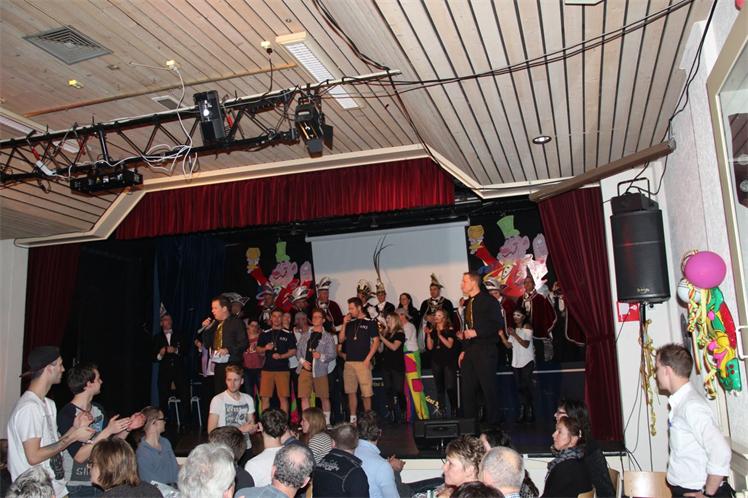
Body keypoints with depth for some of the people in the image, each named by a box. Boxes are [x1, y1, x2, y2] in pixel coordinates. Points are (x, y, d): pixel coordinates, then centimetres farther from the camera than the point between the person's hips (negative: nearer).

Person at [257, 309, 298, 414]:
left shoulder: (288, 334, 6)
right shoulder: (264, 334, 12)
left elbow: (293, 351, 3)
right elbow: (258, 349, 14)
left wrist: (281, 356, -12)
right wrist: (265, 348, -7)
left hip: (283, 369, -2)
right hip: (267, 369, 2)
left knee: (283, 397, -3)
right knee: (265, 397, 1)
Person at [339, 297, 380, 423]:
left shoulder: (370, 323, 0)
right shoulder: (350, 323, 15)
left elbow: (376, 341, -3)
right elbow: (341, 339, 13)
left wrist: (368, 359, -10)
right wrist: (344, 324, 1)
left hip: (363, 362, -5)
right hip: (349, 362, 5)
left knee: (366, 392, -4)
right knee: (351, 392, 7)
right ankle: (353, 418, 14)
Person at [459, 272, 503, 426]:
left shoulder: (488, 301, -6)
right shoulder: (468, 303, 17)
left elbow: (497, 325, -13)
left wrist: (476, 332, -16)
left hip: (485, 350, -7)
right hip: (470, 351, 7)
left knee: (489, 388, -3)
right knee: (468, 389, 7)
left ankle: (494, 422, 7)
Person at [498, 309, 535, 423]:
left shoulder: (527, 327, -1)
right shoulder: (513, 329, 18)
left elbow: (526, 344, -11)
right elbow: (509, 345, 9)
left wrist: (514, 335, -20)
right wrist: (502, 336, -5)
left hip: (527, 362, -6)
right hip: (516, 362, 6)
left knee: (526, 387, -8)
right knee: (519, 388, 3)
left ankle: (529, 413, -4)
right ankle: (522, 413, 4)